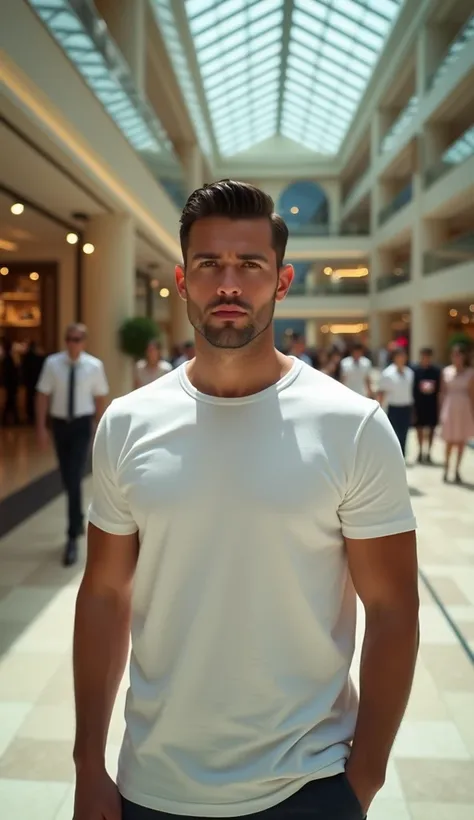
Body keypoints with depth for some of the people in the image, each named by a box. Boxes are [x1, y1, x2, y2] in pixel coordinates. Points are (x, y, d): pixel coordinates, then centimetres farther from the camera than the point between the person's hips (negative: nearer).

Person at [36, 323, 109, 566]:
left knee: (75, 479, -9)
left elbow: (100, 397, 2)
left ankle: (72, 537, -2)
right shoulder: (52, 363, -8)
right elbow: (43, 395, -3)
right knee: (67, 479, 13)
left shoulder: (94, 366, -8)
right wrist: (41, 427, -7)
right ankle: (78, 521, 36)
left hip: (82, 424, -2)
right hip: (60, 423, 2)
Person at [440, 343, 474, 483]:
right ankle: (446, 469, 14)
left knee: (461, 441, 5)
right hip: (450, 408, 0)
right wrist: (442, 410, 2)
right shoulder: (446, 371, 4)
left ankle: (457, 471, 15)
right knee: (450, 441, 1)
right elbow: (443, 392, 6)